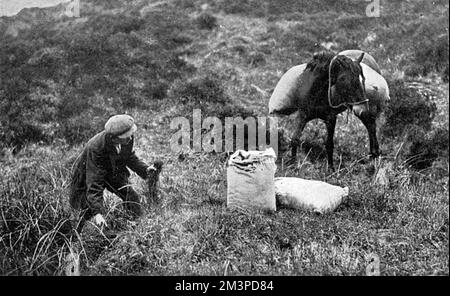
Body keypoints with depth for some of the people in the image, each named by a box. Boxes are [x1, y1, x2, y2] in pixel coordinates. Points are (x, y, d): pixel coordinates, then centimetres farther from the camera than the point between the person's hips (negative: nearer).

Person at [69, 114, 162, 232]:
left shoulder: (127, 139, -24)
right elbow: (94, 183, -41)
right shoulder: (95, 148, -41)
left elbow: (130, 157, -1)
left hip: (114, 172, 5)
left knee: (132, 197, -6)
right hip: (88, 175, -5)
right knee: (89, 209, -8)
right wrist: (97, 212, -48)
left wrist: (145, 169, -20)